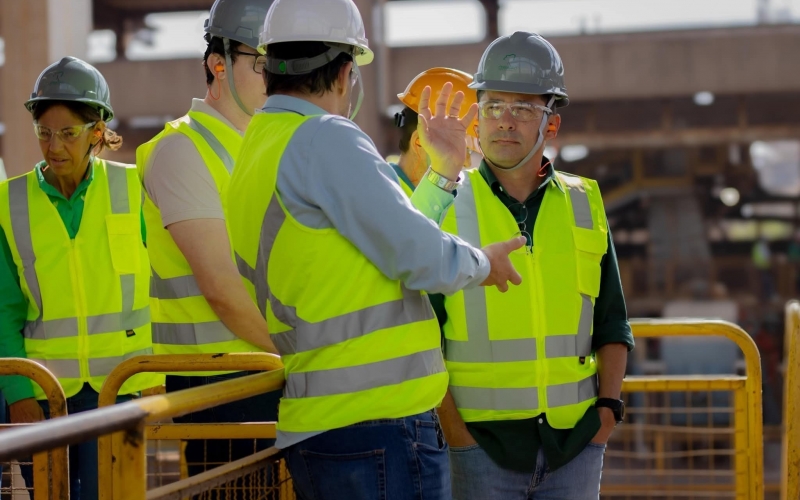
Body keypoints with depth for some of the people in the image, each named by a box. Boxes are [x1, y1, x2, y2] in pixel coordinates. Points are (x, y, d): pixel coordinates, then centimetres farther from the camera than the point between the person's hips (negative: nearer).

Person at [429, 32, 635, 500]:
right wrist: (452, 428, -9)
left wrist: (610, 404, 3)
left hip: (575, 439, 3)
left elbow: (612, 325, 15)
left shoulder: (584, 205, 9)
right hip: (480, 440, -3)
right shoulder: (444, 207, -1)